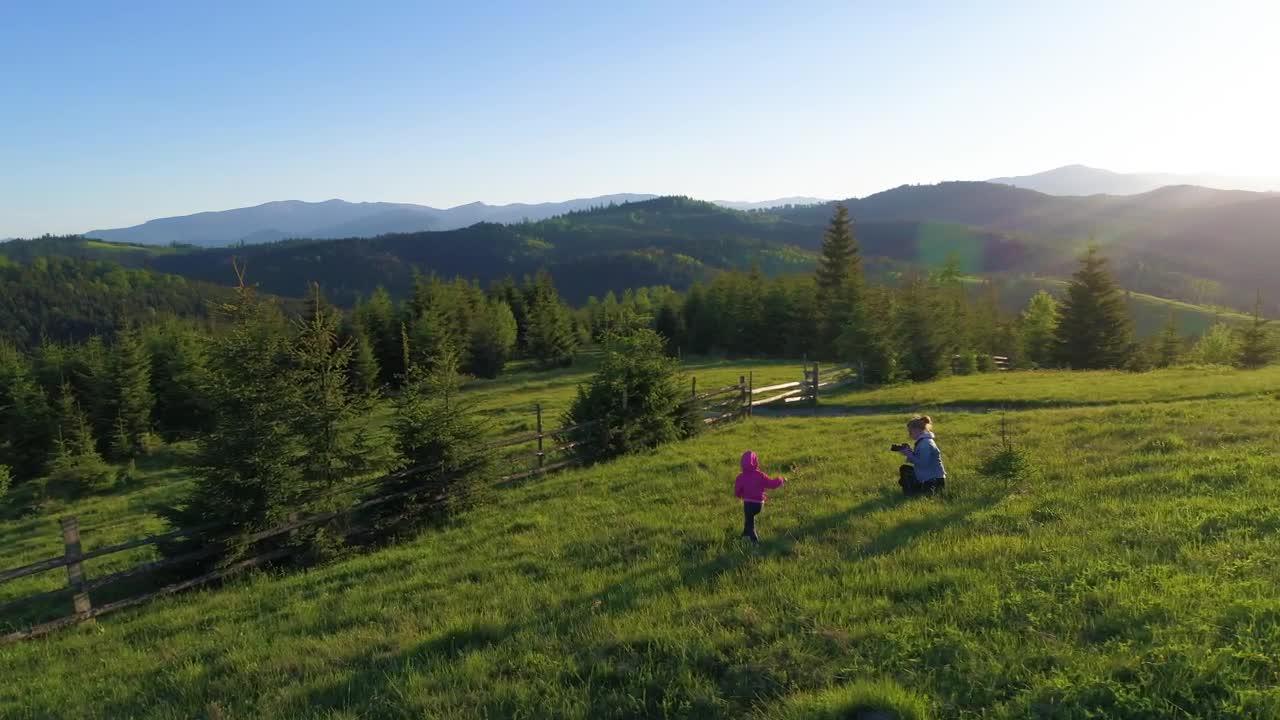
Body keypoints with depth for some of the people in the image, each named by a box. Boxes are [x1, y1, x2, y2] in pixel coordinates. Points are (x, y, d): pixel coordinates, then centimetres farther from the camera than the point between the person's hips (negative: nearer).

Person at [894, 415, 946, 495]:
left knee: (908, 490, -7)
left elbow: (923, 464, -26)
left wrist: (909, 455, -18)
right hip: (928, 477, 10)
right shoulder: (922, 441, 10)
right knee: (904, 469, 18)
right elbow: (919, 459, 12)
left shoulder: (925, 444, -22)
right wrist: (909, 453, -2)